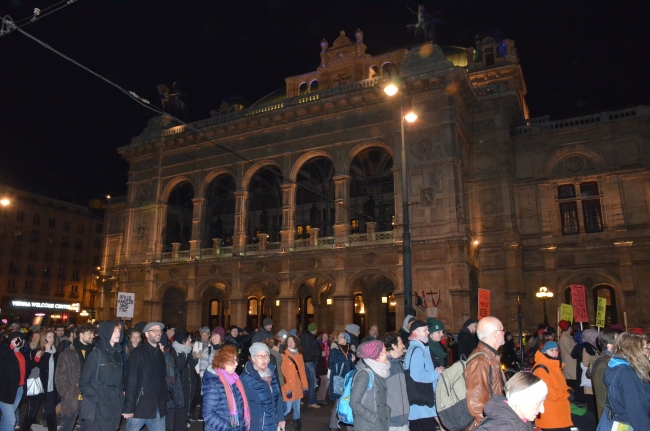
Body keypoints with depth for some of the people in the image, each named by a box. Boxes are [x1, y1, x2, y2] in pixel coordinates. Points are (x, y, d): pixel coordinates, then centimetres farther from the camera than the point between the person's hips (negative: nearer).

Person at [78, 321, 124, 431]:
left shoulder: (117, 354, 10)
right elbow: (84, 383, -9)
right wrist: (99, 400, -16)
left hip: (114, 408, 6)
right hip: (98, 410, -6)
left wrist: (120, 398, 5)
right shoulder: (96, 354, -8)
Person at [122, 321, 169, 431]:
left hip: (158, 409, 5)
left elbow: (163, 378, 11)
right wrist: (128, 407, -16)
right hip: (139, 407, -5)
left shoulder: (161, 353, 12)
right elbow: (130, 380, -12)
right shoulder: (138, 352, -7)